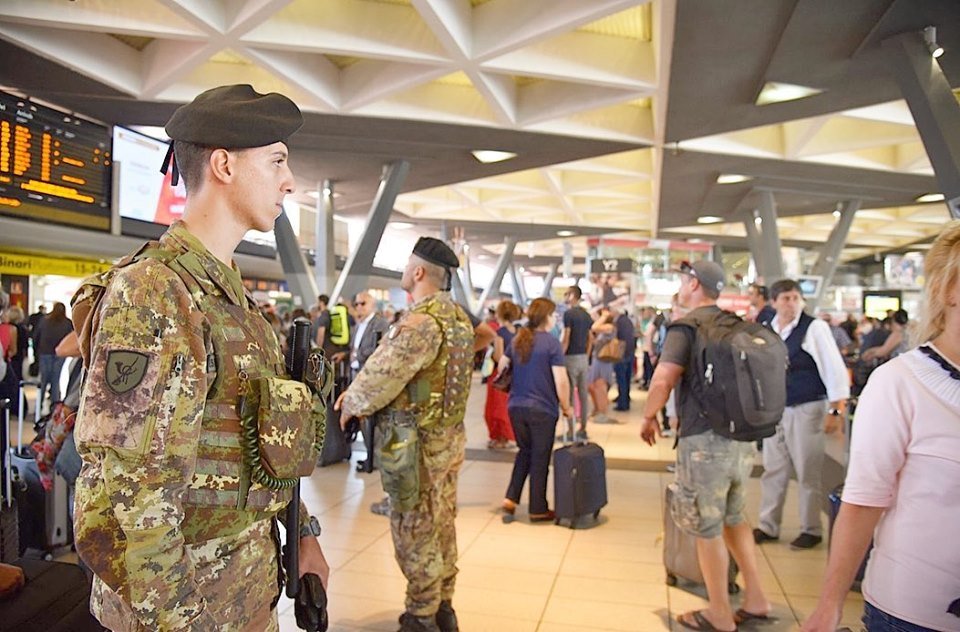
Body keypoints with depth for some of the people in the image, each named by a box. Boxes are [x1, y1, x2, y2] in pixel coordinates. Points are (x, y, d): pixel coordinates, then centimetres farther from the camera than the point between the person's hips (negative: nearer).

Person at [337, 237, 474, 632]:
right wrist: (357, 391, 9)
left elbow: (384, 370, -19)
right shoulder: (458, 317, 9)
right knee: (442, 528, 18)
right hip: (449, 438, 9)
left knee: (415, 533, 5)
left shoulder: (421, 321, -22)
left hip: (416, 444, -9)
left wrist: (353, 403, -1)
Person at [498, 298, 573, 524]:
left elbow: (502, 365, 16)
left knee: (525, 451, 23)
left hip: (516, 406, 5)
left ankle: (511, 498, 14)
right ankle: (538, 509, 19)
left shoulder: (518, 340, 6)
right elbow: (561, 381, -15)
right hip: (543, 409, -5)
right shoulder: (552, 343, -12)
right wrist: (567, 407, -2)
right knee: (540, 458, 8)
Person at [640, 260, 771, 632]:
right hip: (742, 437, 7)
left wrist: (649, 418, -6)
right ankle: (755, 599, 30)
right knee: (733, 518, 24)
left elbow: (662, 381, -22)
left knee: (707, 529, 8)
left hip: (704, 440, -7)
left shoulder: (686, 327, -11)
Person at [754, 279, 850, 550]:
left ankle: (811, 530, 23)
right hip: (775, 408, 5)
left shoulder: (814, 328, -10)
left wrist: (836, 411, -13)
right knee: (773, 470, 11)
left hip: (807, 409, -5)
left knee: (808, 473, 6)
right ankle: (768, 527, 23)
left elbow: (835, 370, -11)